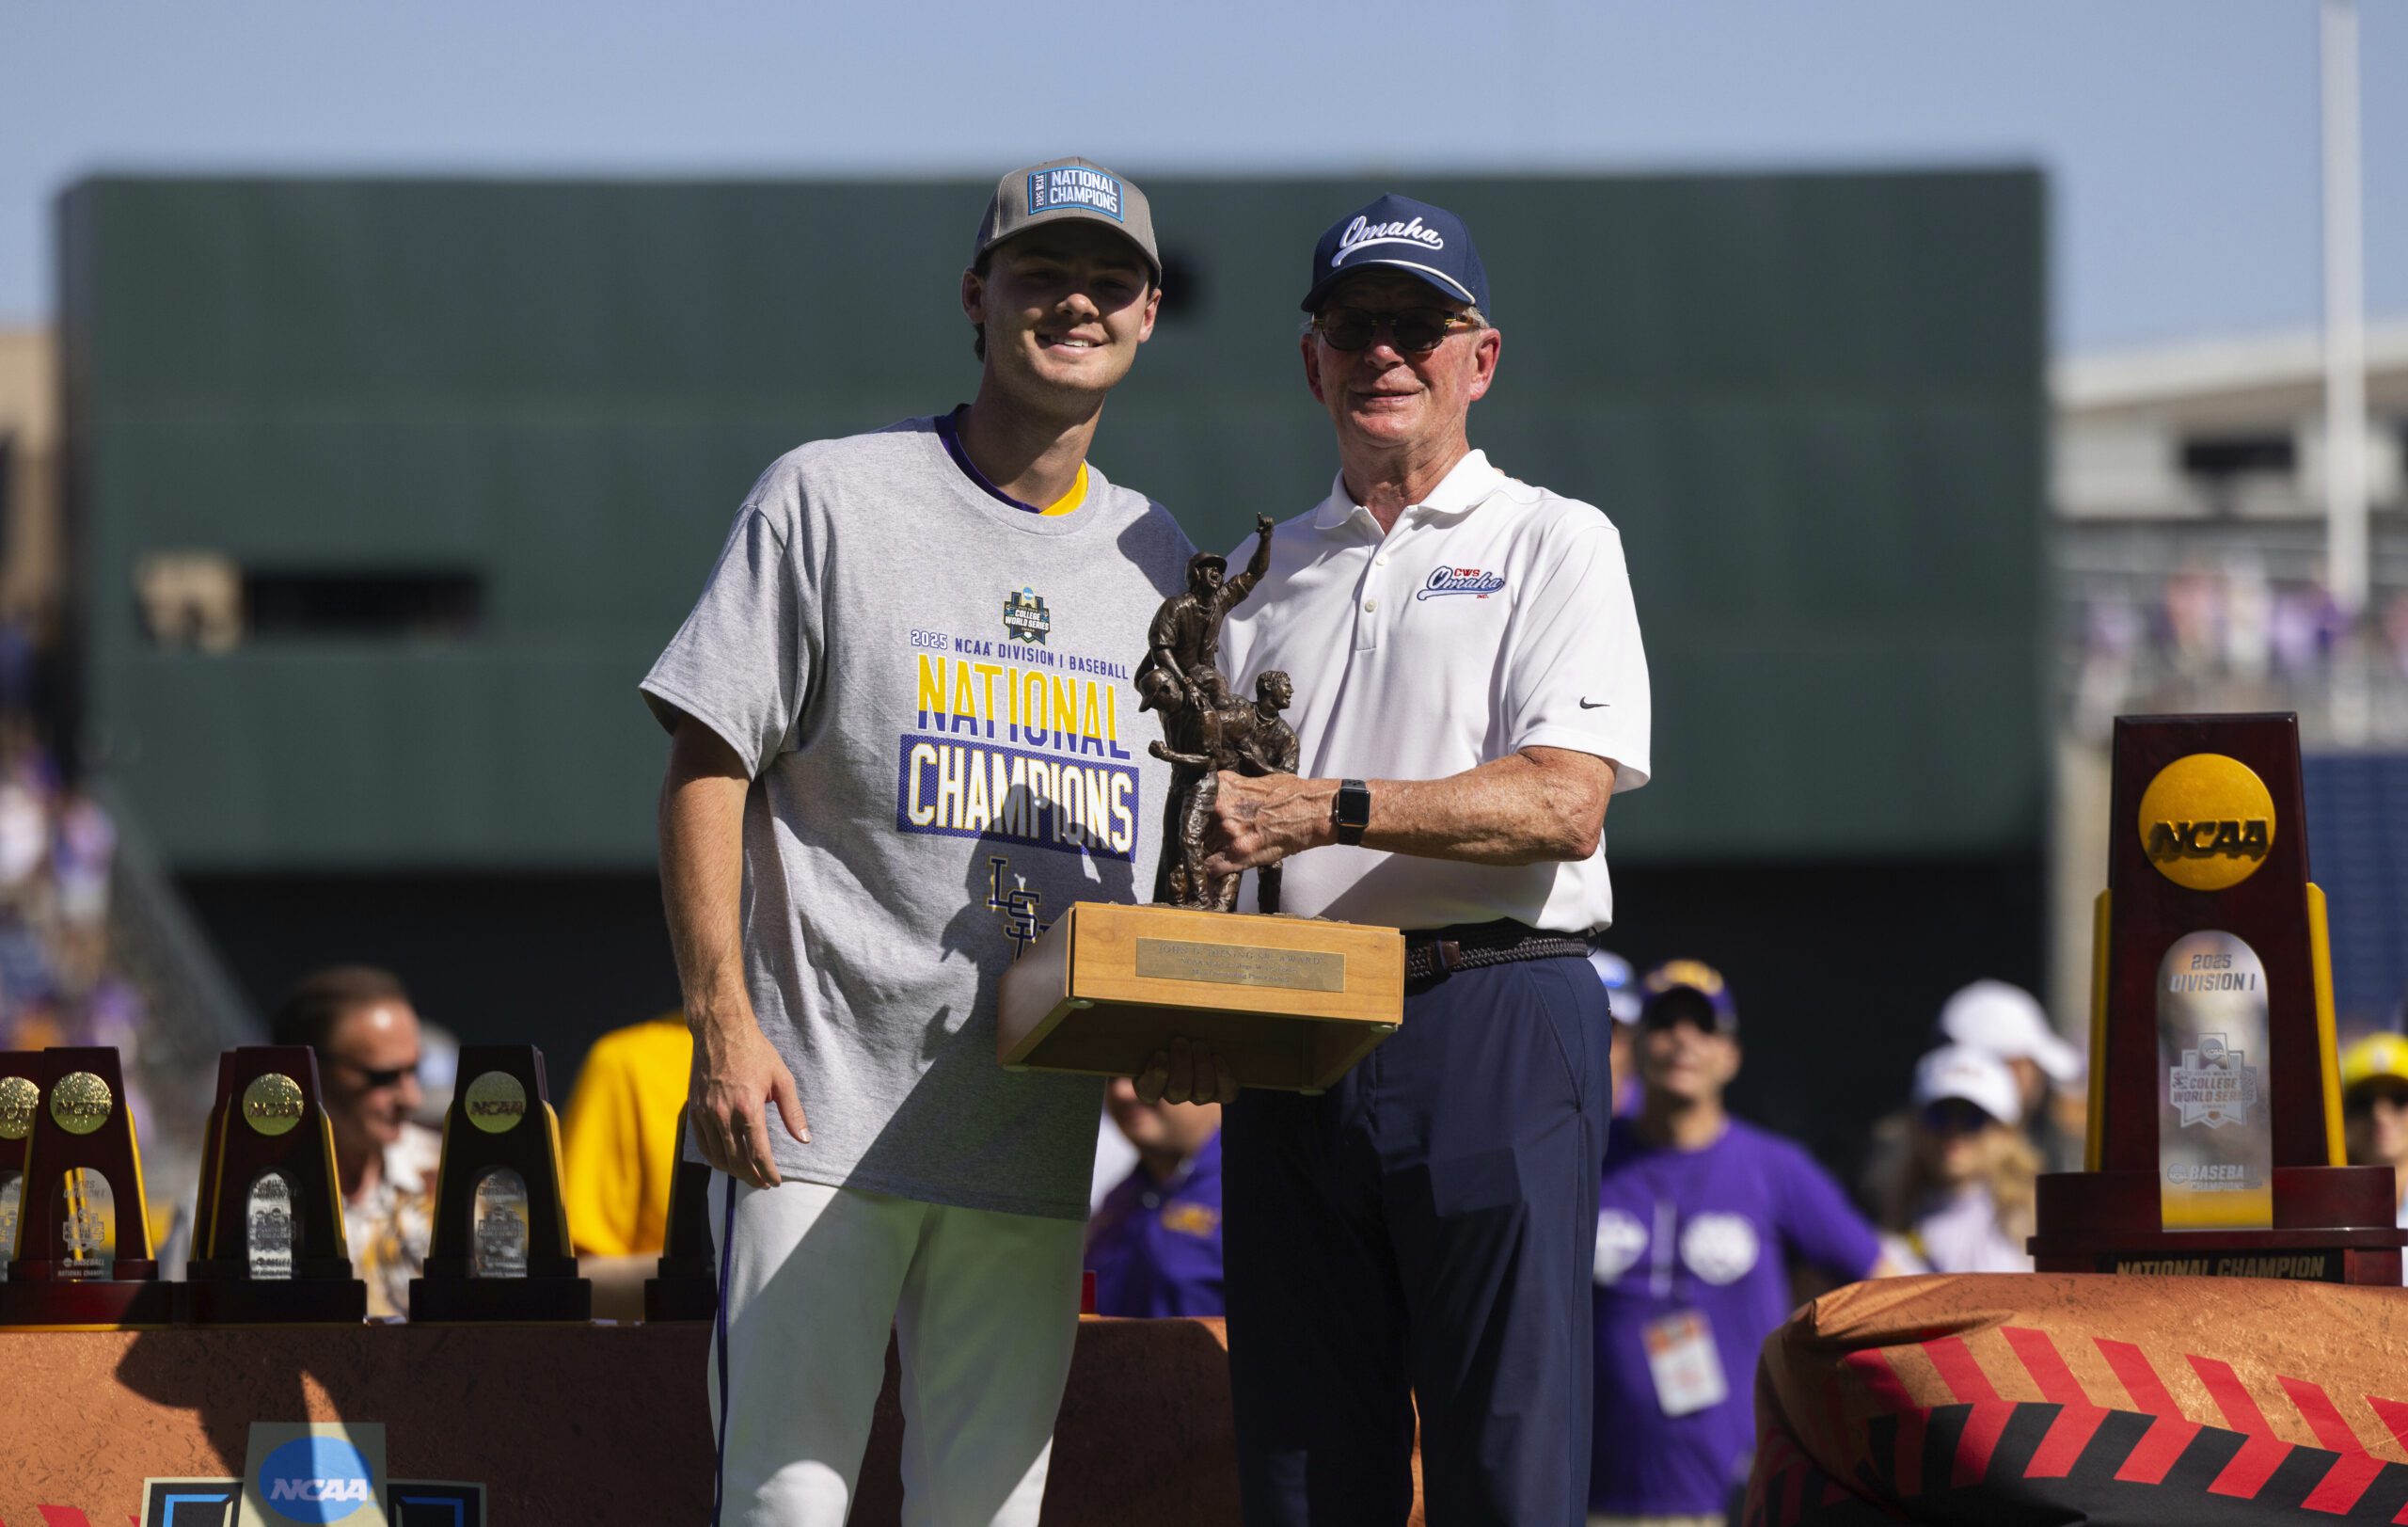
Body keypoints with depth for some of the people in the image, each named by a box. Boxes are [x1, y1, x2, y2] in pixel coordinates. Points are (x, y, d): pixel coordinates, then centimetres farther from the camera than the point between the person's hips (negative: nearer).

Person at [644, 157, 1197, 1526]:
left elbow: (1182, 840, 20)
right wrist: (724, 1024, -14)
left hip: (1042, 1137, 5)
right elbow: (709, 764, -3)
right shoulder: (829, 499, 0)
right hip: (821, 1105, -5)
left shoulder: (1160, 564, 15)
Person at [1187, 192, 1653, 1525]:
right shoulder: (1264, 576, 21)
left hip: (1497, 1027, -5)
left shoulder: (1554, 546, 7)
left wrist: (1329, 807, -19)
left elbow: (1564, 803, -8)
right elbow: (1210, 832, 18)